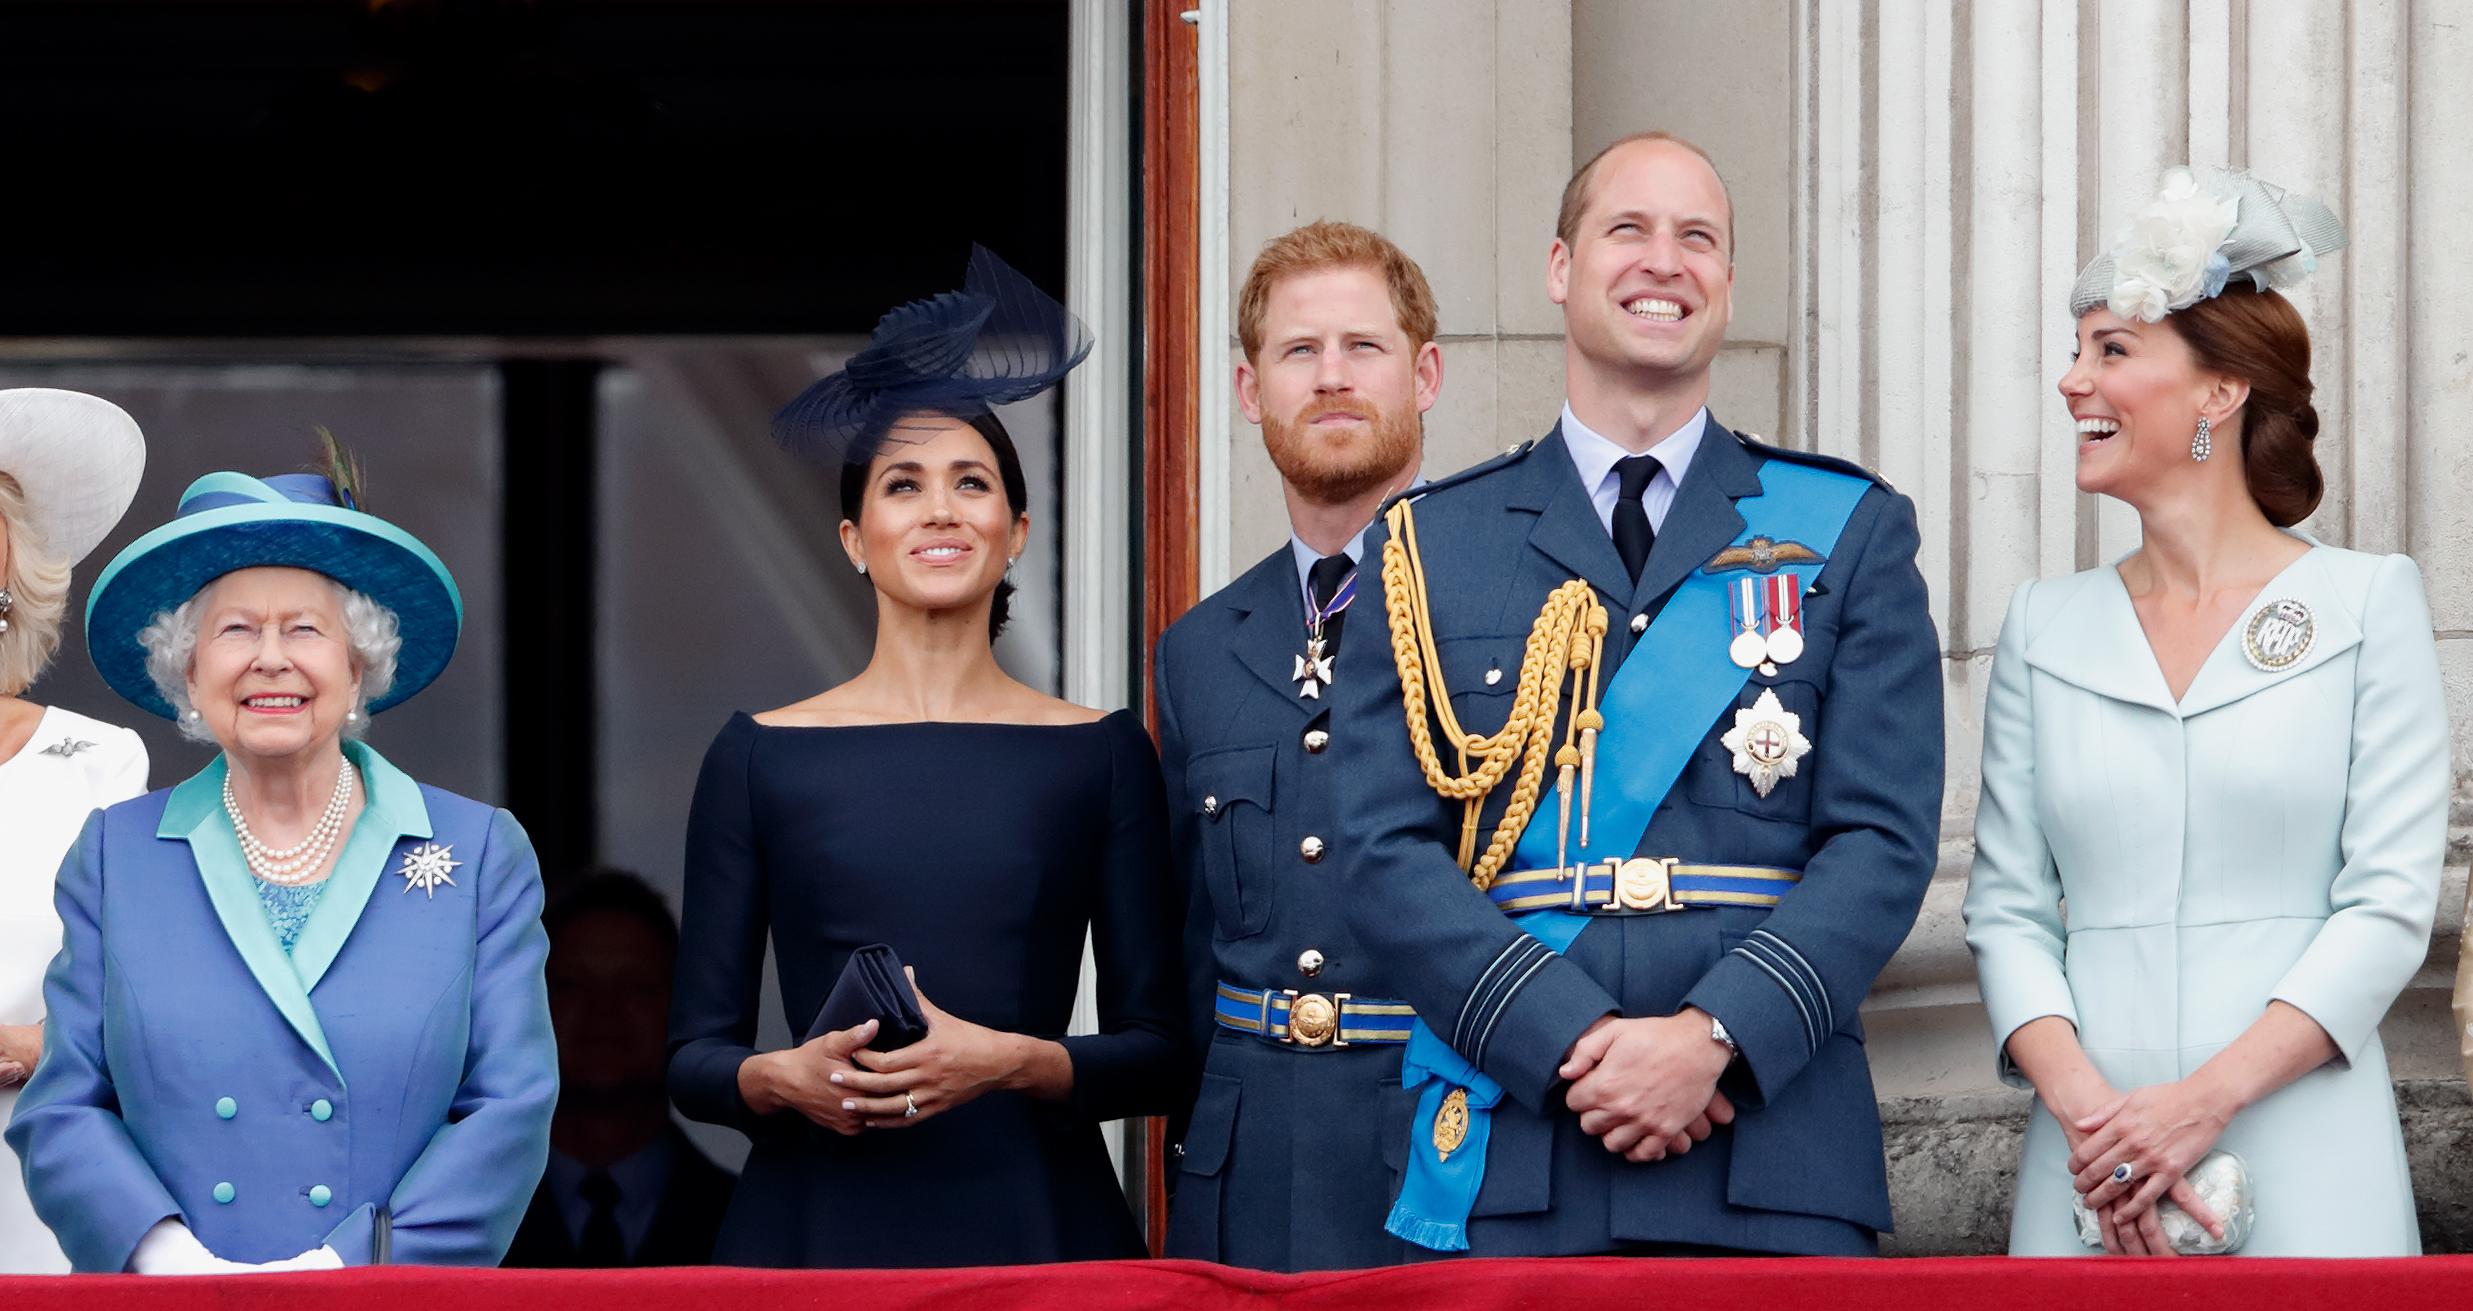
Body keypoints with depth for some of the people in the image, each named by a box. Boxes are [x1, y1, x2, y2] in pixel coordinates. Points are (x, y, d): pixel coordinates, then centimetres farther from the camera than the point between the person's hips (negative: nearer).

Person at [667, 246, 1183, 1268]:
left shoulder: (1100, 753, 6)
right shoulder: (761, 755, 6)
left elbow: (1161, 1055, 4)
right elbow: (693, 1056, 7)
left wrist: (1013, 1062, -13)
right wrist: (783, 1078, -13)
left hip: (1035, 1226, 0)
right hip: (818, 1225, 0)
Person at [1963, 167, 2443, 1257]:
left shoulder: (2368, 605, 1)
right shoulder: (2046, 627, 10)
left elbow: (2391, 903, -5)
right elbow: (2006, 908, 7)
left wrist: (2203, 1099, -15)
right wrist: (2080, 1103, -12)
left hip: (2304, 1171, -2)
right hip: (2089, 1167, 3)